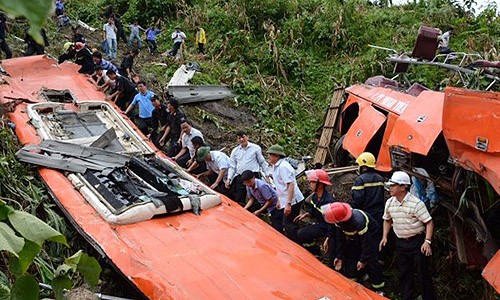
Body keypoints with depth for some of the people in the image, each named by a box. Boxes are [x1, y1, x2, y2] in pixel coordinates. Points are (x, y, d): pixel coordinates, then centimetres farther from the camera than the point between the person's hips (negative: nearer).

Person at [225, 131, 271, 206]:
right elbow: (232, 167, 13)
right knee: (238, 201, 0)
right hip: (239, 177, 3)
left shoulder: (255, 148, 5)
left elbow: (262, 162, 8)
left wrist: (267, 176, 5)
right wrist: (229, 179, 1)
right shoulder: (235, 151, 13)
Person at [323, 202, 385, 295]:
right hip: (354, 237, 7)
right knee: (350, 258, 7)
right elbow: (340, 238, -9)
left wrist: (363, 260, -23)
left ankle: (379, 289, 3)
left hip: (370, 236, -6)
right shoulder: (340, 218, -24)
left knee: (371, 262, -12)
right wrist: (339, 256, -7)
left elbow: (366, 242, -32)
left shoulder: (358, 221, -45)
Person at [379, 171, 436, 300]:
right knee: (404, 273, 13)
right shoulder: (389, 203, 0)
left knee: (422, 273, 3)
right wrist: (384, 237, 8)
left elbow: (429, 223, -16)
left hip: (417, 241, -5)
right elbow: (387, 220, 17)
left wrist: (427, 241, -23)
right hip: (400, 242, 5)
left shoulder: (416, 203, -18)